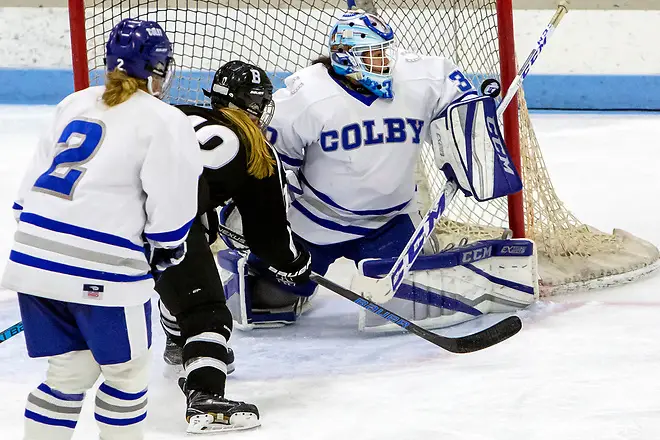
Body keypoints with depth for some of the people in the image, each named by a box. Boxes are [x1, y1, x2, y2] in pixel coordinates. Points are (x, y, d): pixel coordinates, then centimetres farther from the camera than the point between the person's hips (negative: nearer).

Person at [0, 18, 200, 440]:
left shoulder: (74, 105, 16)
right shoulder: (165, 122, -5)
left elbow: (34, 179, 19)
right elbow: (172, 203, -7)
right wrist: (167, 249, 12)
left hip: (34, 258, 7)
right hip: (99, 271, -7)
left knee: (70, 372, 17)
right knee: (127, 371, 11)